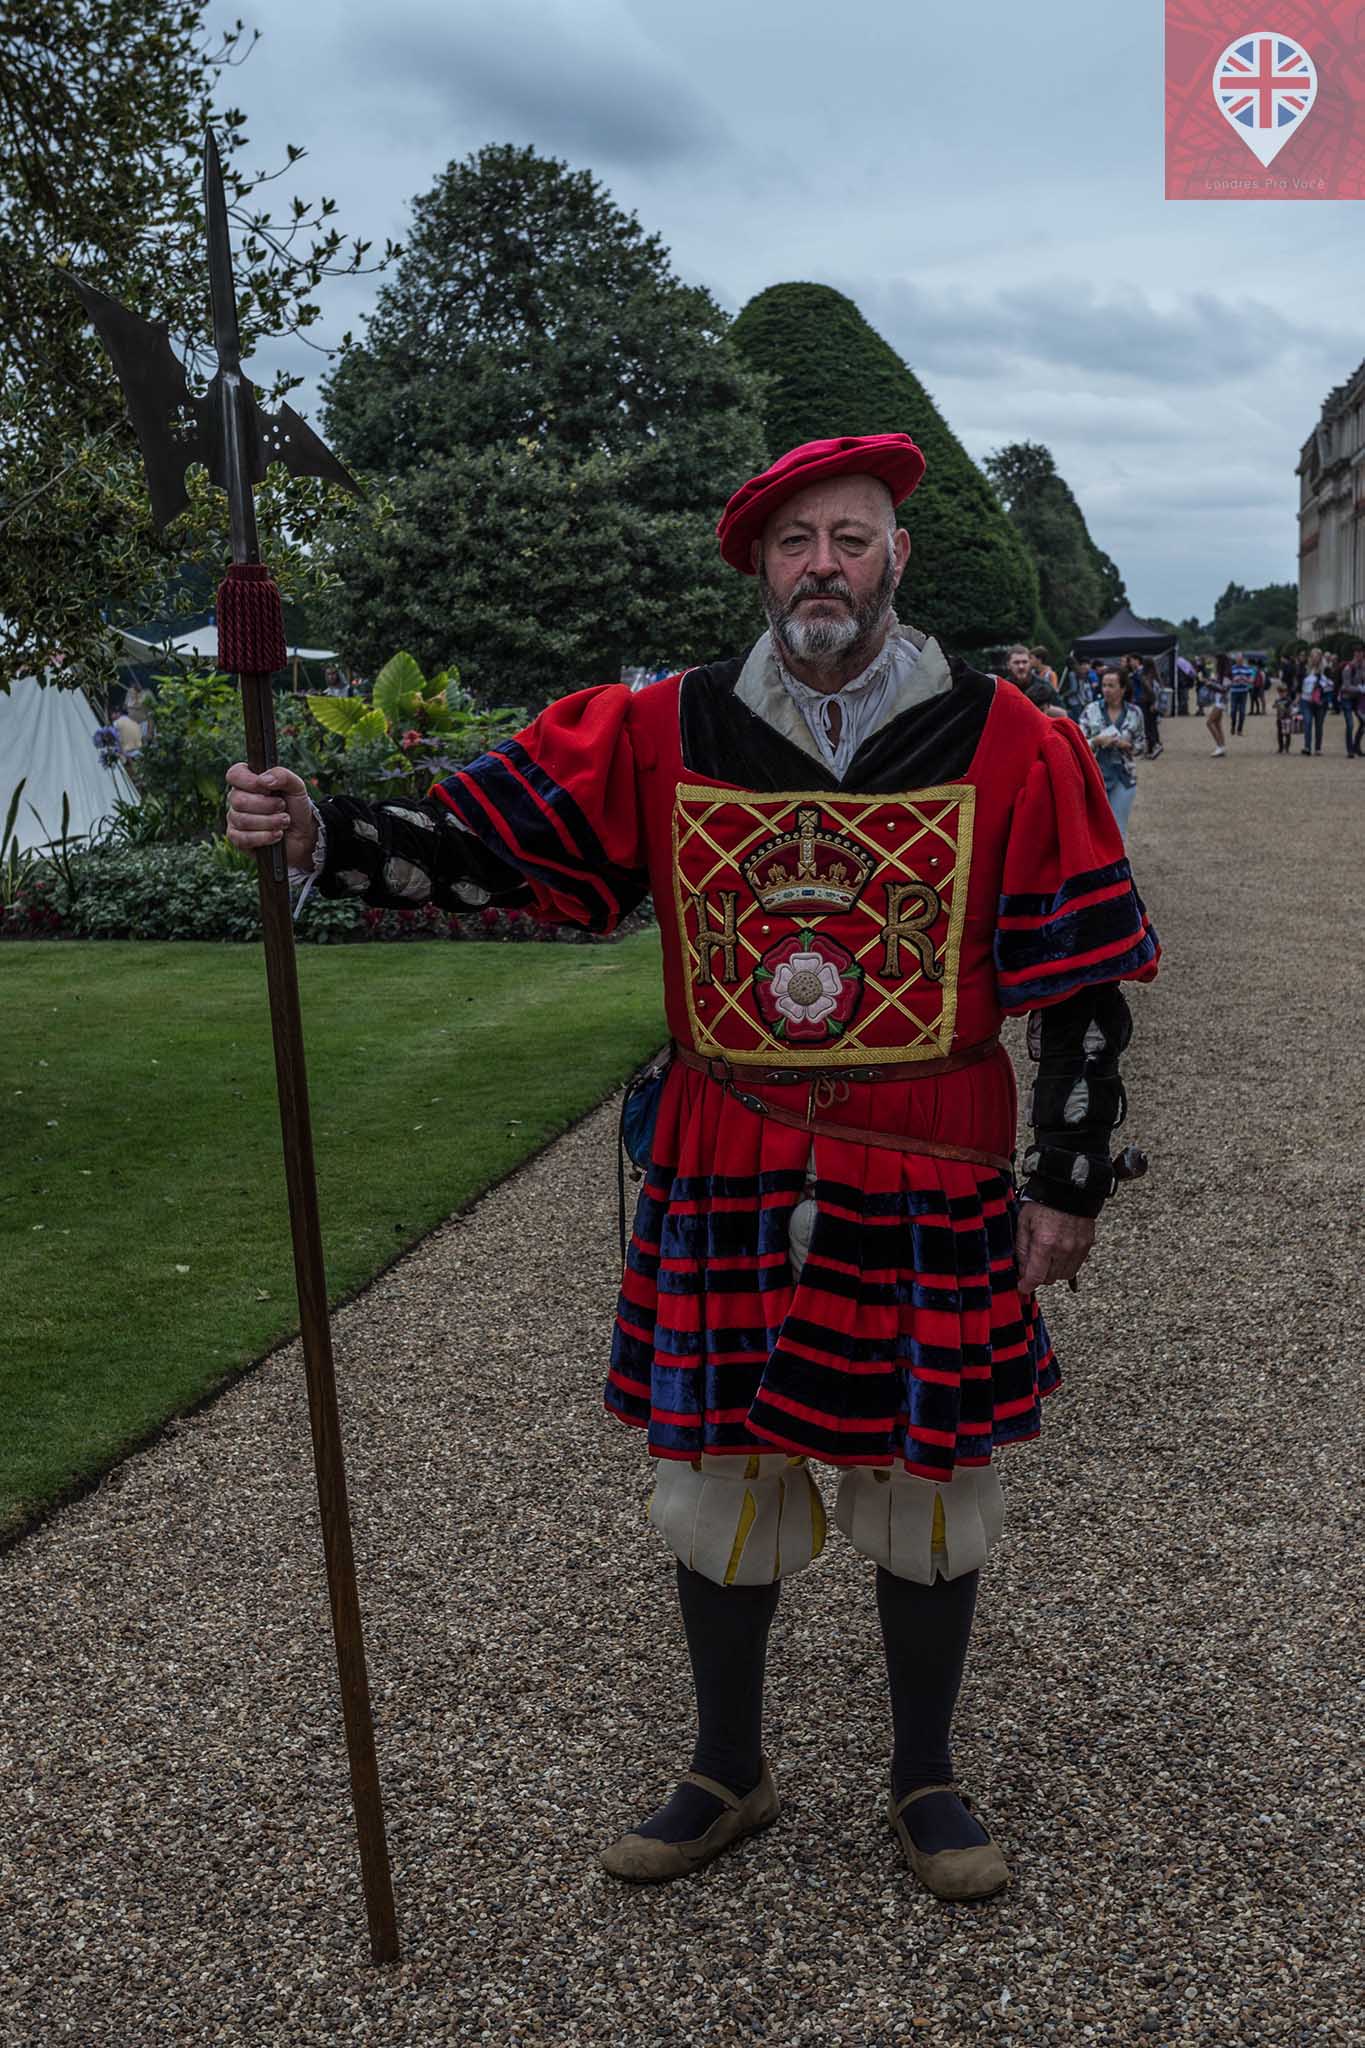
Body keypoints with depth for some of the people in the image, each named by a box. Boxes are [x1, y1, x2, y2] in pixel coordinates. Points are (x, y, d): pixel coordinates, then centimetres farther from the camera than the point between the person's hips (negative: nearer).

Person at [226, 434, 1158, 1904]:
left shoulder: (1007, 746, -5)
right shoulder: (664, 734, -2)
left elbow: (1085, 981, -1)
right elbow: (484, 844, -2)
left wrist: (1069, 1182, -2)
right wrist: (314, 836, -18)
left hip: (931, 1203, -1)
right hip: (723, 1199, 2)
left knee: (927, 1505, 13)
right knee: (716, 1496, 14)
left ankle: (924, 1780, 39)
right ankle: (727, 1773, 40)